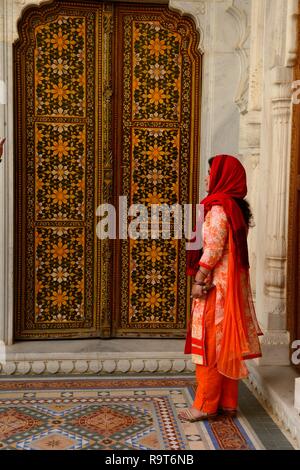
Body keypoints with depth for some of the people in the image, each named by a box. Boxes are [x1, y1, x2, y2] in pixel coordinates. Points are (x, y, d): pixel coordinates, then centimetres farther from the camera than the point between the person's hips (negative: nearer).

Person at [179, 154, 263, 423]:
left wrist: (199, 281, -15)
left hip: (216, 286, -9)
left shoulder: (218, 208, -16)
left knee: (209, 343, -1)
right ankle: (228, 402, 21)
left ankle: (205, 405, 9)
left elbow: (213, 250, -20)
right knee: (227, 343, 13)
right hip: (233, 284, 9)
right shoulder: (237, 208, 12)